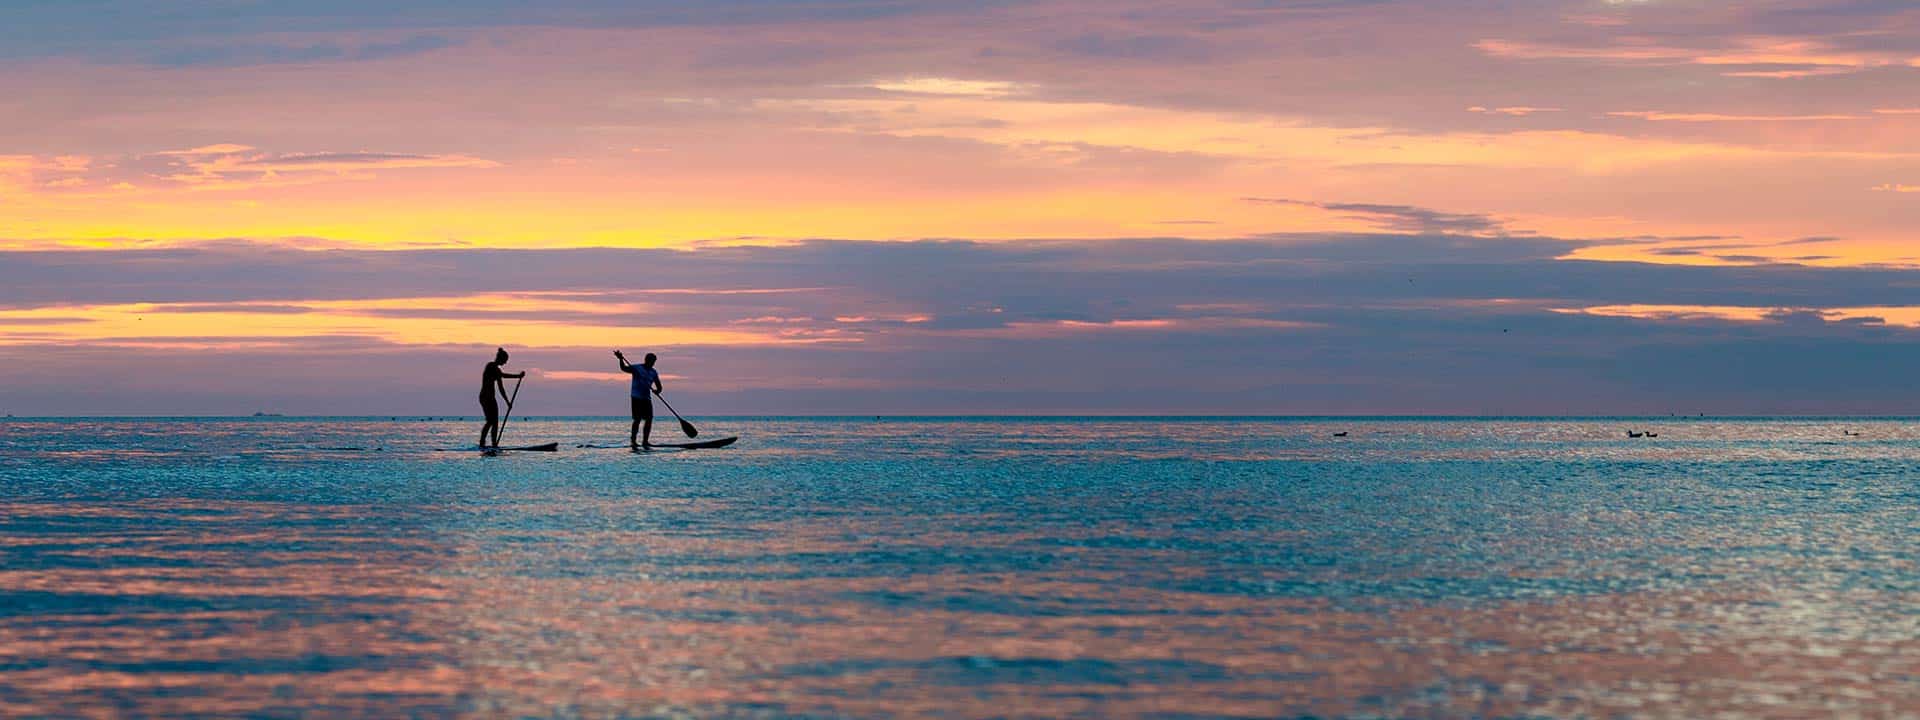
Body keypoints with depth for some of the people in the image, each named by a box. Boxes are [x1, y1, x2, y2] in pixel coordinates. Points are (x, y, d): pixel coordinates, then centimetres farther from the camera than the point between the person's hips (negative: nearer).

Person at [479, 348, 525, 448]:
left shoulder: (497, 370, 18)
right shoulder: (491, 366, -9)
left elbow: (501, 388, 21)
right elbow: (503, 375, -24)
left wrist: (507, 402, 21)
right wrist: (518, 376, -24)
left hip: (491, 398, 9)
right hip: (485, 397, -9)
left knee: (495, 422, 4)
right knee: (490, 421, -16)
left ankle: (494, 444, 2)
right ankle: (482, 443, -17)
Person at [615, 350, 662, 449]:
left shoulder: (654, 372, 13)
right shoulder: (637, 368, -3)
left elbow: (659, 387, 12)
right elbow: (624, 368, -16)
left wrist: (657, 390, -12)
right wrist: (621, 359, -34)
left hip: (646, 398, 6)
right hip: (636, 397, -6)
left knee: (649, 419, 0)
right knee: (637, 419, -10)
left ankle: (645, 441, 7)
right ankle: (632, 441, -7)